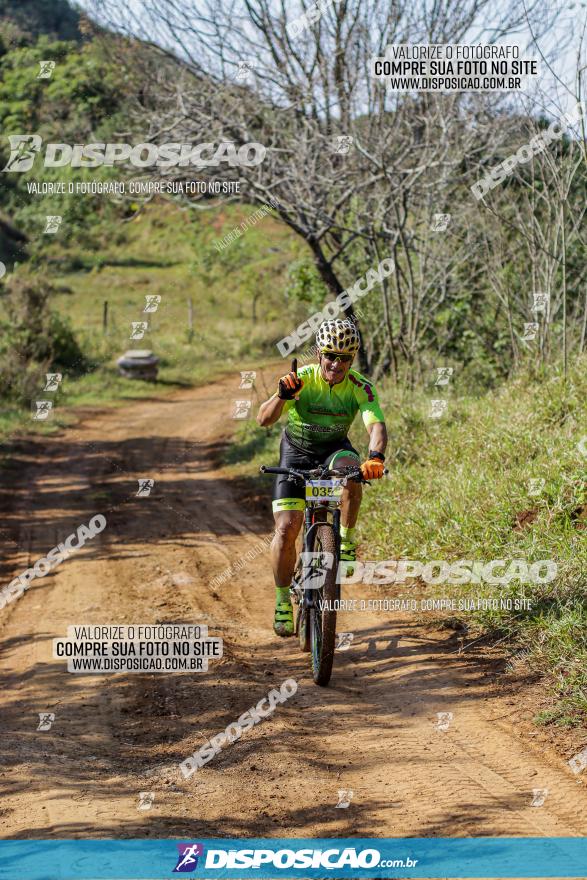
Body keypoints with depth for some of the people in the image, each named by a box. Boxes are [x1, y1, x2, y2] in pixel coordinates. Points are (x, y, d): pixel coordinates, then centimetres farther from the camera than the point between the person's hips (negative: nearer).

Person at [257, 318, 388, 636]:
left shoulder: (360, 388, -21)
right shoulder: (301, 379, -23)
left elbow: (376, 425, -36)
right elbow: (264, 419, -32)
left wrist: (376, 457, -56)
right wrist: (282, 396, -53)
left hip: (334, 448, 0)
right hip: (297, 450, 0)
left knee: (351, 471, -37)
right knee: (286, 528, -11)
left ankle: (346, 540, -16)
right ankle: (283, 601, 7)